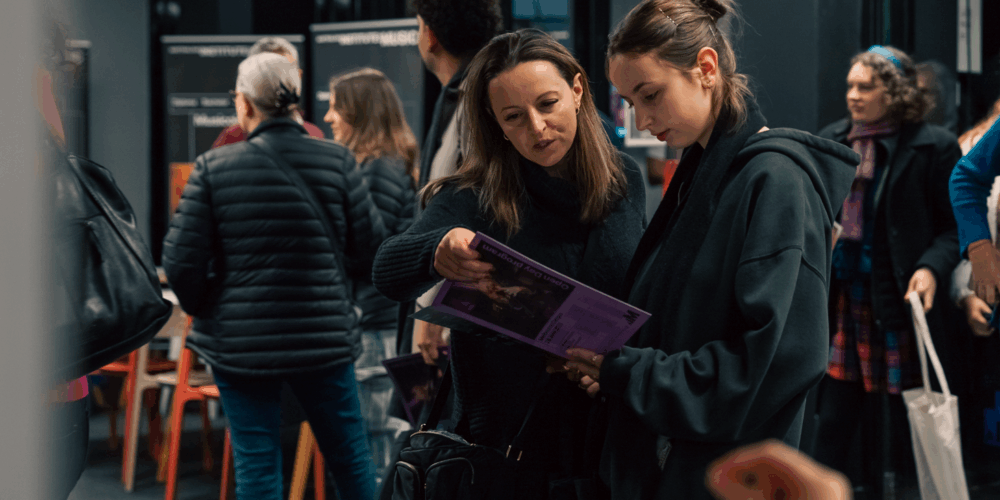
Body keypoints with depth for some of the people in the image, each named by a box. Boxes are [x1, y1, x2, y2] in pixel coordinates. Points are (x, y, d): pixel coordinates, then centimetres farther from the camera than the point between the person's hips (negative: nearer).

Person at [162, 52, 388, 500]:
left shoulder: (213, 167, -7)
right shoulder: (337, 160, -4)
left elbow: (181, 261, -6)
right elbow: (370, 248, -1)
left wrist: (201, 308, 13)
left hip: (239, 343, -1)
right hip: (324, 337, 1)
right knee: (350, 459, 15)